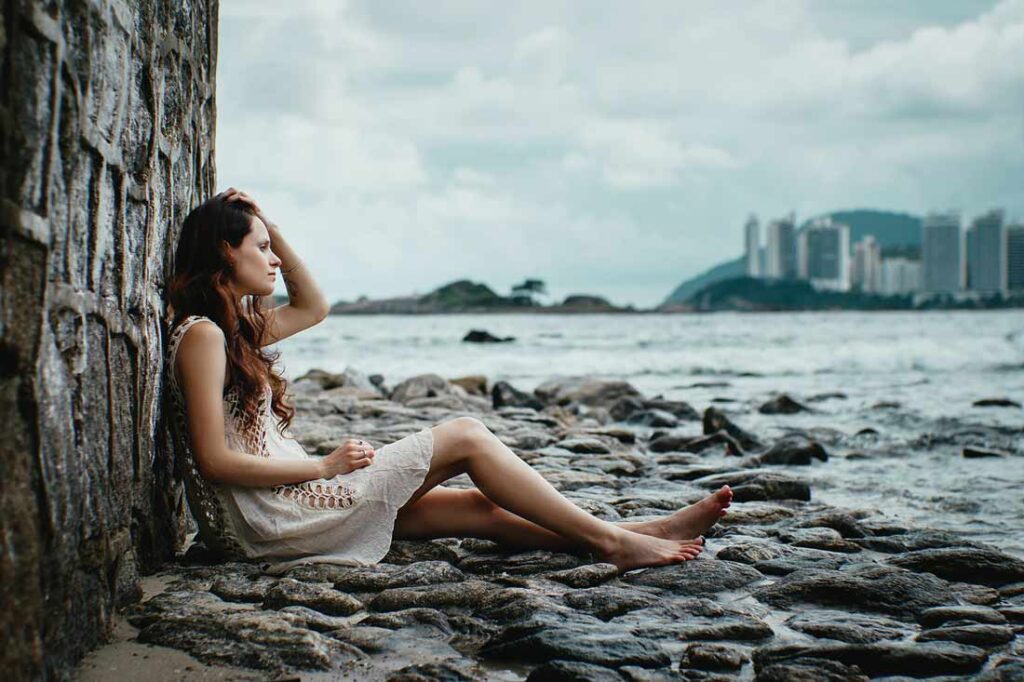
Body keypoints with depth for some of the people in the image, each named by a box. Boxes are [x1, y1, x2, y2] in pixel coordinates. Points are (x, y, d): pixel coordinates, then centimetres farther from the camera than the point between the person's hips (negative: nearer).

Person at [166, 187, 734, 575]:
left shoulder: (236, 326, 16)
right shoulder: (202, 333, -14)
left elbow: (313, 306, 29)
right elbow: (215, 460, -20)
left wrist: (272, 229, 17)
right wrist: (326, 465, -13)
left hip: (286, 504, 10)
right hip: (264, 519, -10)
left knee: (479, 507, 3)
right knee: (464, 436, -9)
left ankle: (643, 533, 4)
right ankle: (609, 540, -3)